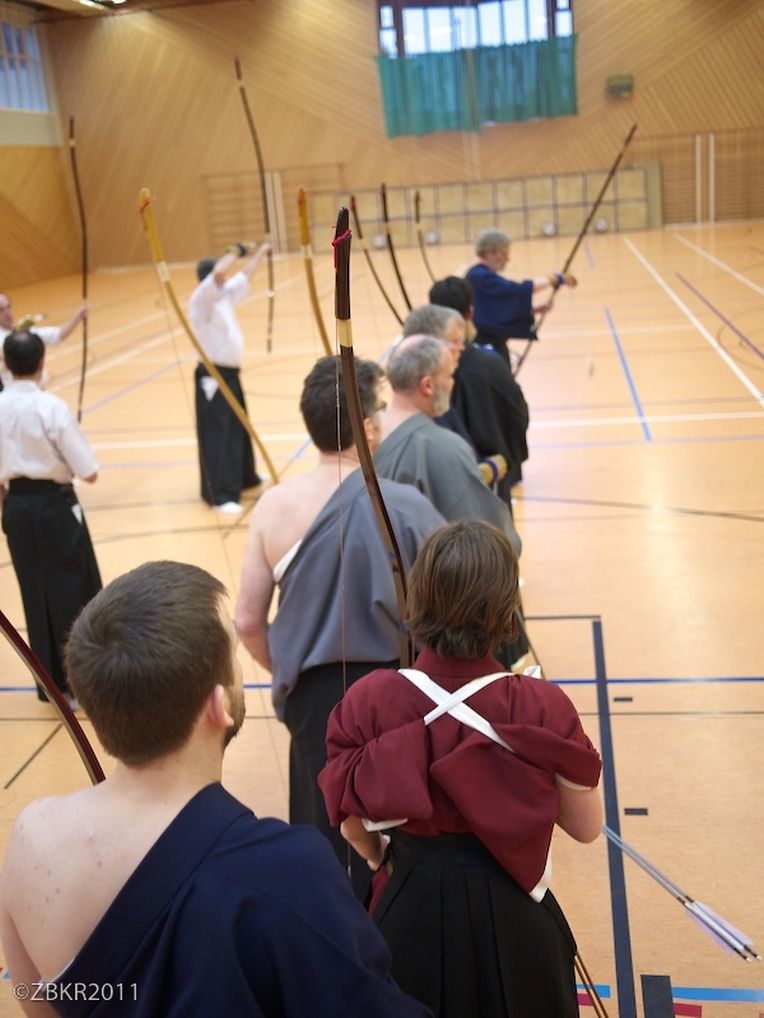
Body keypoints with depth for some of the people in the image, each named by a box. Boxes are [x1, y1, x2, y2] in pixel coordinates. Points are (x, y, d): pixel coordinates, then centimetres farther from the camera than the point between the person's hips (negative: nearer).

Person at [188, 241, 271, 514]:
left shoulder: (224, 296, 10)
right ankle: (219, 495, -2)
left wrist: (258, 254, 33)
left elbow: (244, 277, 26)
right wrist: (236, 251, -18)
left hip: (230, 373, 10)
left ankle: (244, 478, 37)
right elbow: (218, 272, -33)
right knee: (217, 434, -6)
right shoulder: (202, 300, -16)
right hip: (213, 377, -10)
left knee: (238, 428, 21)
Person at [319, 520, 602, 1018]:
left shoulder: (367, 702, -18)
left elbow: (353, 828, -5)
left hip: (408, 915, 1)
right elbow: (586, 826, -7)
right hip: (512, 917, 0)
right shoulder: (543, 707, -21)